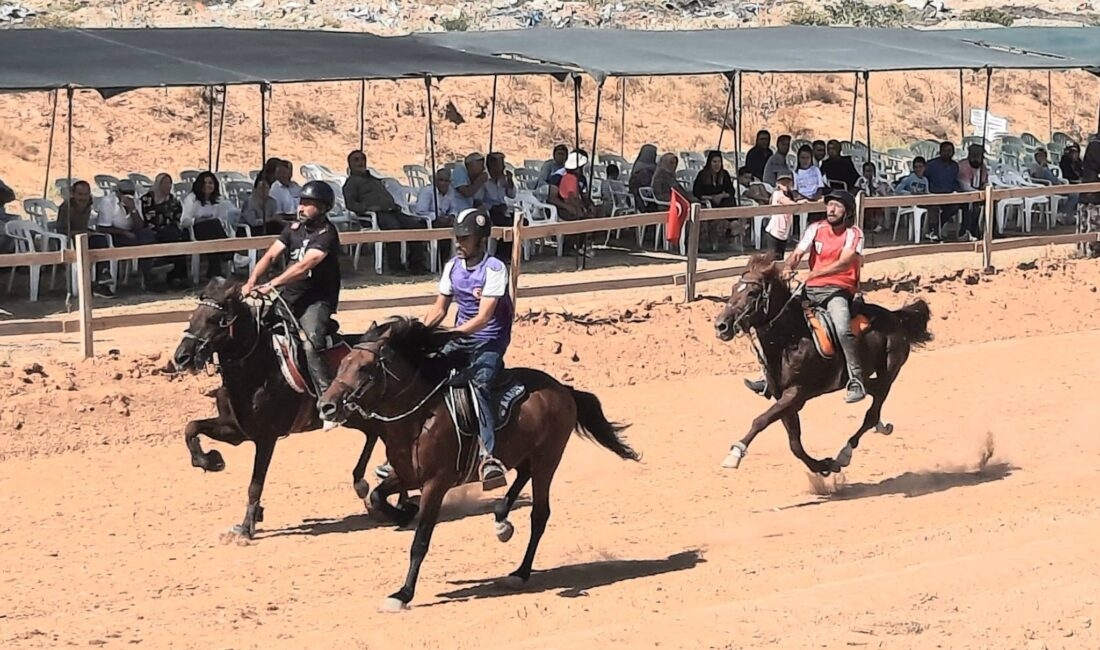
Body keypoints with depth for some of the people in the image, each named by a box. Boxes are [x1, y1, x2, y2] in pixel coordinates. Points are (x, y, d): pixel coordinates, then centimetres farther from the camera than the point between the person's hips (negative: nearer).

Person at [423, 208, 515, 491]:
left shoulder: (494, 269, -15)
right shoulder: (453, 267, 6)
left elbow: (483, 317, -23)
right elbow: (439, 309, 11)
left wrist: (454, 333, -35)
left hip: (489, 341, -7)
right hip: (459, 337, 7)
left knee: (479, 382, -32)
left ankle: (490, 456, -42)